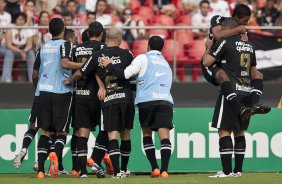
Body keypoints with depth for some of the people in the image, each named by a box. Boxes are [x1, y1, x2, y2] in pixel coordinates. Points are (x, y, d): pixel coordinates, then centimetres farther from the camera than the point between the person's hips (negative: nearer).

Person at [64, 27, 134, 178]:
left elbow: (80, 73, 6)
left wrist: (69, 81, 27)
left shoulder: (98, 56, -1)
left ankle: (116, 171, -19)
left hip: (108, 99, -1)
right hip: (126, 97, 1)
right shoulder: (126, 54, 2)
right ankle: (123, 169, 25)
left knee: (112, 135, -6)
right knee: (125, 134, 14)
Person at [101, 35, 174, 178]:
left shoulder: (143, 58, 10)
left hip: (146, 100, -3)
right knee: (164, 136, -6)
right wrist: (135, 86, 42)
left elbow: (125, 74, -1)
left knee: (147, 133, 15)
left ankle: (155, 168, 7)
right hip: (165, 100, 3)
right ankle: (164, 170, -20)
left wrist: (109, 65, 13)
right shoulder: (166, 64, 28)